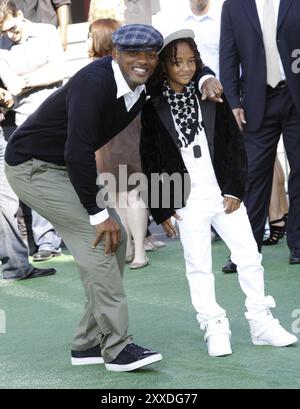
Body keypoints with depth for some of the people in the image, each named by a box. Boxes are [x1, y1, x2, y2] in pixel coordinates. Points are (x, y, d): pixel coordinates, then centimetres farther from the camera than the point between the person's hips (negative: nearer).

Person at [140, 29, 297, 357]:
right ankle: (214, 329, 9)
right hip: (187, 201, -2)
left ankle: (261, 323, 15)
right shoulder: (154, 108, -2)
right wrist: (161, 210, -4)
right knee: (198, 267, 2)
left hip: (225, 194, 2)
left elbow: (234, 142, 4)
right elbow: (151, 162, -1)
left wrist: (235, 189, -3)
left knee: (250, 257, 4)